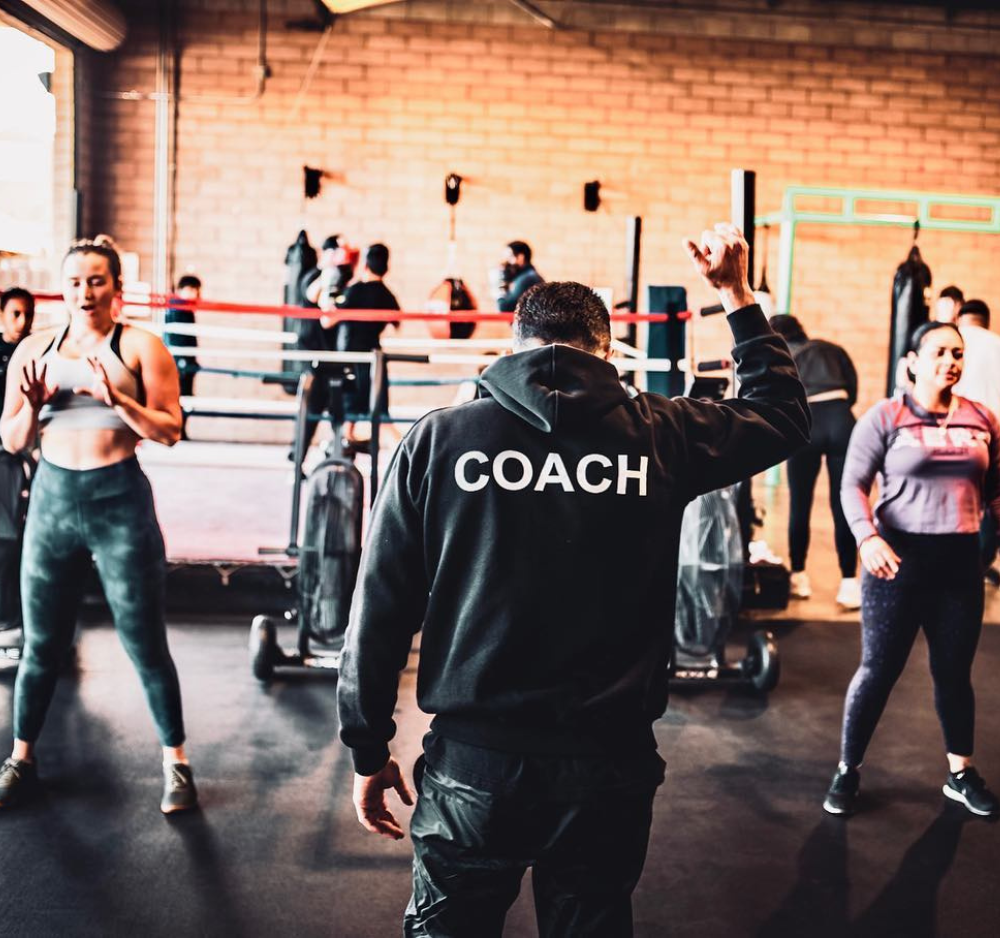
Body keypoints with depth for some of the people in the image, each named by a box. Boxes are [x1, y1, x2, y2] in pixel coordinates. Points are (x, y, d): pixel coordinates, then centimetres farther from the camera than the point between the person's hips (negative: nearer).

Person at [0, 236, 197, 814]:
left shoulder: (140, 346, -3)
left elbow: (170, 431, -8)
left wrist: (118, 399, -22)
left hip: (120, 500, -3)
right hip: (53, 498, 3)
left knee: (146, 644, 3)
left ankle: (177, 763, 17)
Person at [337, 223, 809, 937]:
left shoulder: (437, 439, -4)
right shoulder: (660, 435, -3)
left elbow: (380, 610, -3)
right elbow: (785, 415, 16)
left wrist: (368, 751, 8)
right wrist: (737, 294, 24)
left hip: (474, 766, 0)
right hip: (608, 769, 1)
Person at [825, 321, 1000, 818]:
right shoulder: (885, 416, -7)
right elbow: (853, 485, -10)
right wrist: (867, 537, -25)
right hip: (899, 557, -4)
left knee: (955, 671, 15)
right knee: (878, 669, 4)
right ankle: (847, 770, 19)